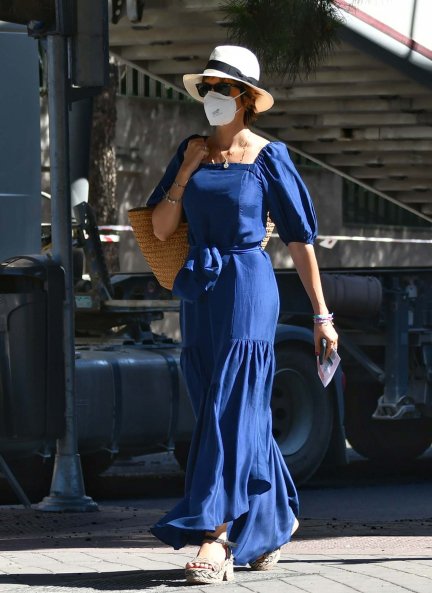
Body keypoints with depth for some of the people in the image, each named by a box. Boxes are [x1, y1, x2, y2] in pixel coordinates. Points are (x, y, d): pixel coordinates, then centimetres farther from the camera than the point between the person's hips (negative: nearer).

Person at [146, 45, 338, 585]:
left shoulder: (267, 158, -3)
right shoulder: (190, 151, 10)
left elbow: (300, 237, -1)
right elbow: (161, 230, 7)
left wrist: (321, 314, -1)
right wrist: (186, 171, -4)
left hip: (247, 289, -5)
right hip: (199, 293, 5)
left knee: (230, 410, -11)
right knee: (243, 415, 11)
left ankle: (215, 540, -16)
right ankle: (275, 516, 28)